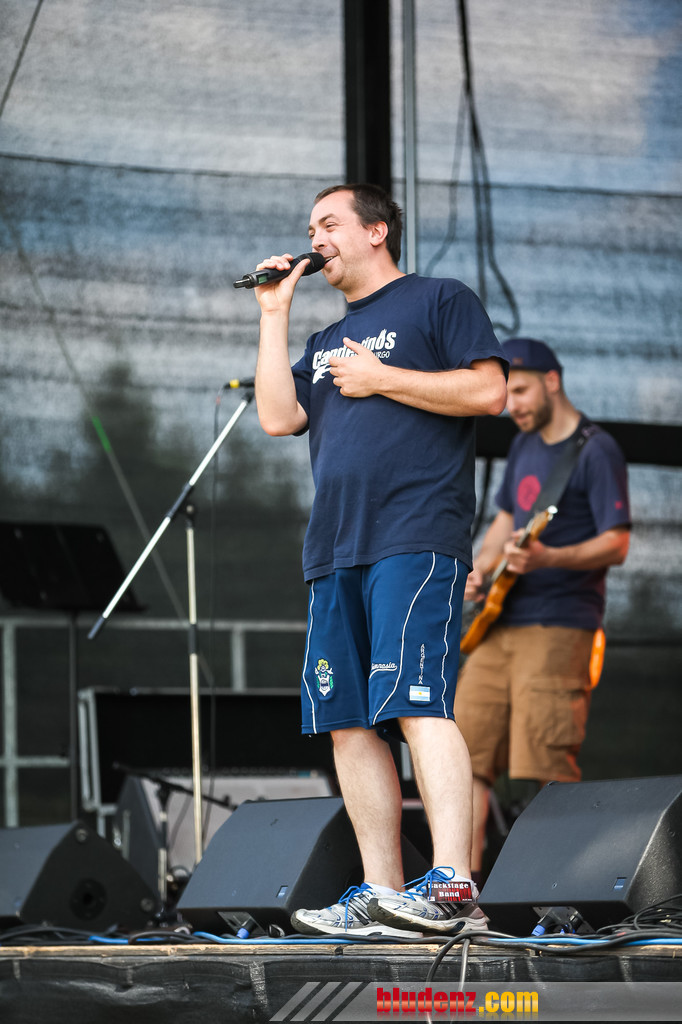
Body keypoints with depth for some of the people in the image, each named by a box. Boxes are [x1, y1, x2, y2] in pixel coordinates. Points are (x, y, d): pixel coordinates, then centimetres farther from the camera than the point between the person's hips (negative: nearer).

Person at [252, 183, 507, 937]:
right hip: (334, 550, 8)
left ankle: (452, 887, -25)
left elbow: (488, 390, -6)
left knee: (417, 705, -19)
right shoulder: (327, 343, 27)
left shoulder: (439, 302, 7)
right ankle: (382, 896, 2)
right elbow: (278, 418, 13)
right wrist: (274, 315, 13)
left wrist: (381, 379, -5)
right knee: (347, 723, 1)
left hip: (416, 541, -8)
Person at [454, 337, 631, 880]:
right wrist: (478, 570, 8)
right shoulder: (525, 444, 17)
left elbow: (616, 545, -14)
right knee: (468, 752, 5)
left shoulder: (596, 451, -8)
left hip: (559, 626, -8)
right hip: (501, 624, 8)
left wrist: (546, 558, -29)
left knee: (545, 764, -13)